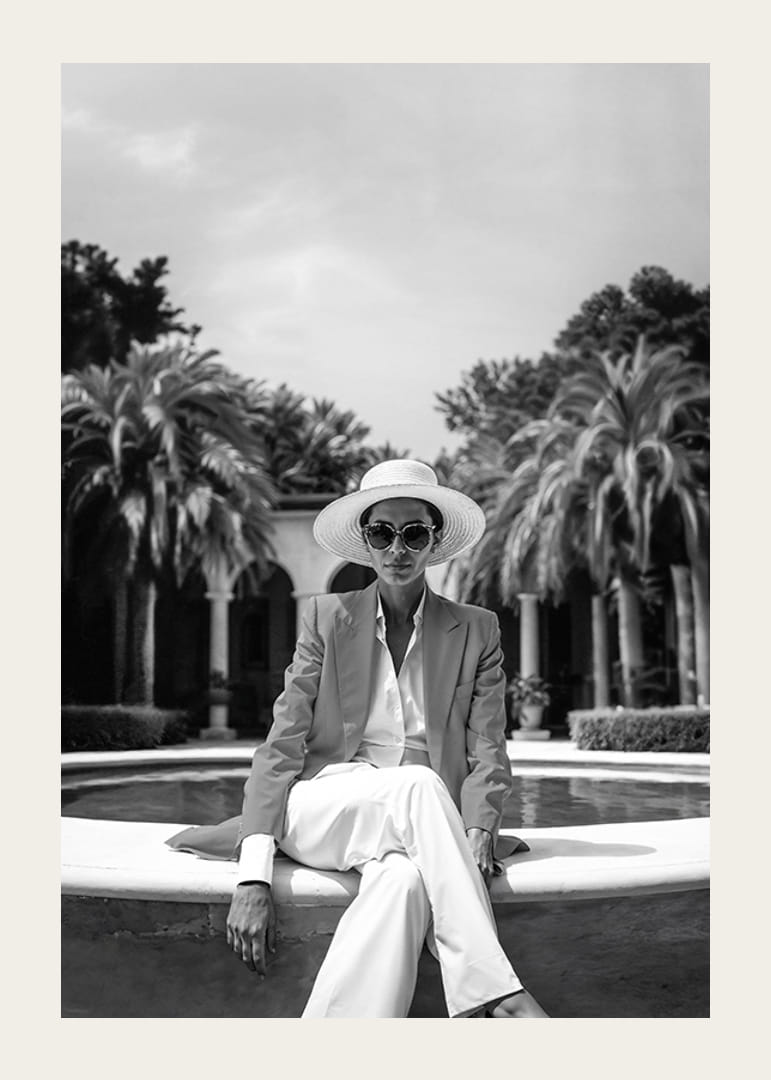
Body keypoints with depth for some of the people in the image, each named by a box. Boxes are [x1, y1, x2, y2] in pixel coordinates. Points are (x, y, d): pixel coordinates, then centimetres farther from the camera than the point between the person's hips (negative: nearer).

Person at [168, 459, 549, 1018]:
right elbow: (282, 746, -1)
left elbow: (487, 754, 5)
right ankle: (494, 994, -32)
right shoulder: (327, 617, 7)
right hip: (322, 809, 0)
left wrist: (476, 834, -18)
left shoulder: (477, 630, 9)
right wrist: (253, 877, -14)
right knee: (419, 786, -33)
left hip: (421, 825, 1)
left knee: (405, 880, -36)